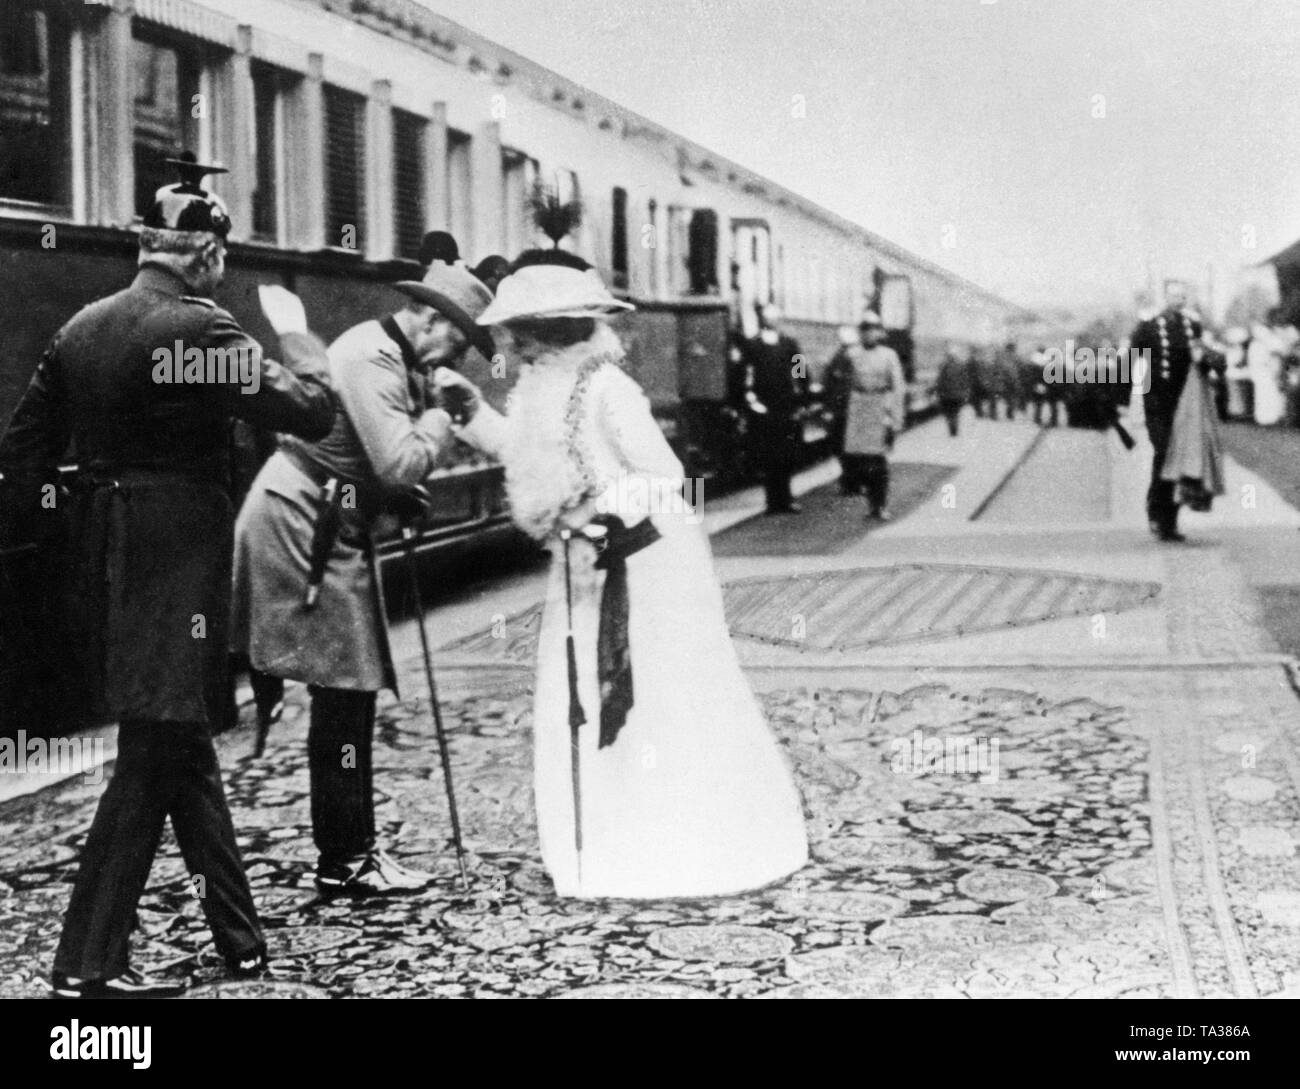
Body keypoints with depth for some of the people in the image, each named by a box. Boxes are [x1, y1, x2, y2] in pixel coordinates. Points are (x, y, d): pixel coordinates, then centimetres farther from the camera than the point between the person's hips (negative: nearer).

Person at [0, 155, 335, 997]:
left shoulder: (81, 329, 7)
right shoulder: (202, 330, -15)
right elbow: (313, 412, -16)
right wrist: (295, 333, 0)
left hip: (103, 557, 8)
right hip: (178, 558, -8)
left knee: (186, 742, 17)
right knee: (155, 753, -1)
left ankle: (241, 939, 27)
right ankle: (90, 963, 2)